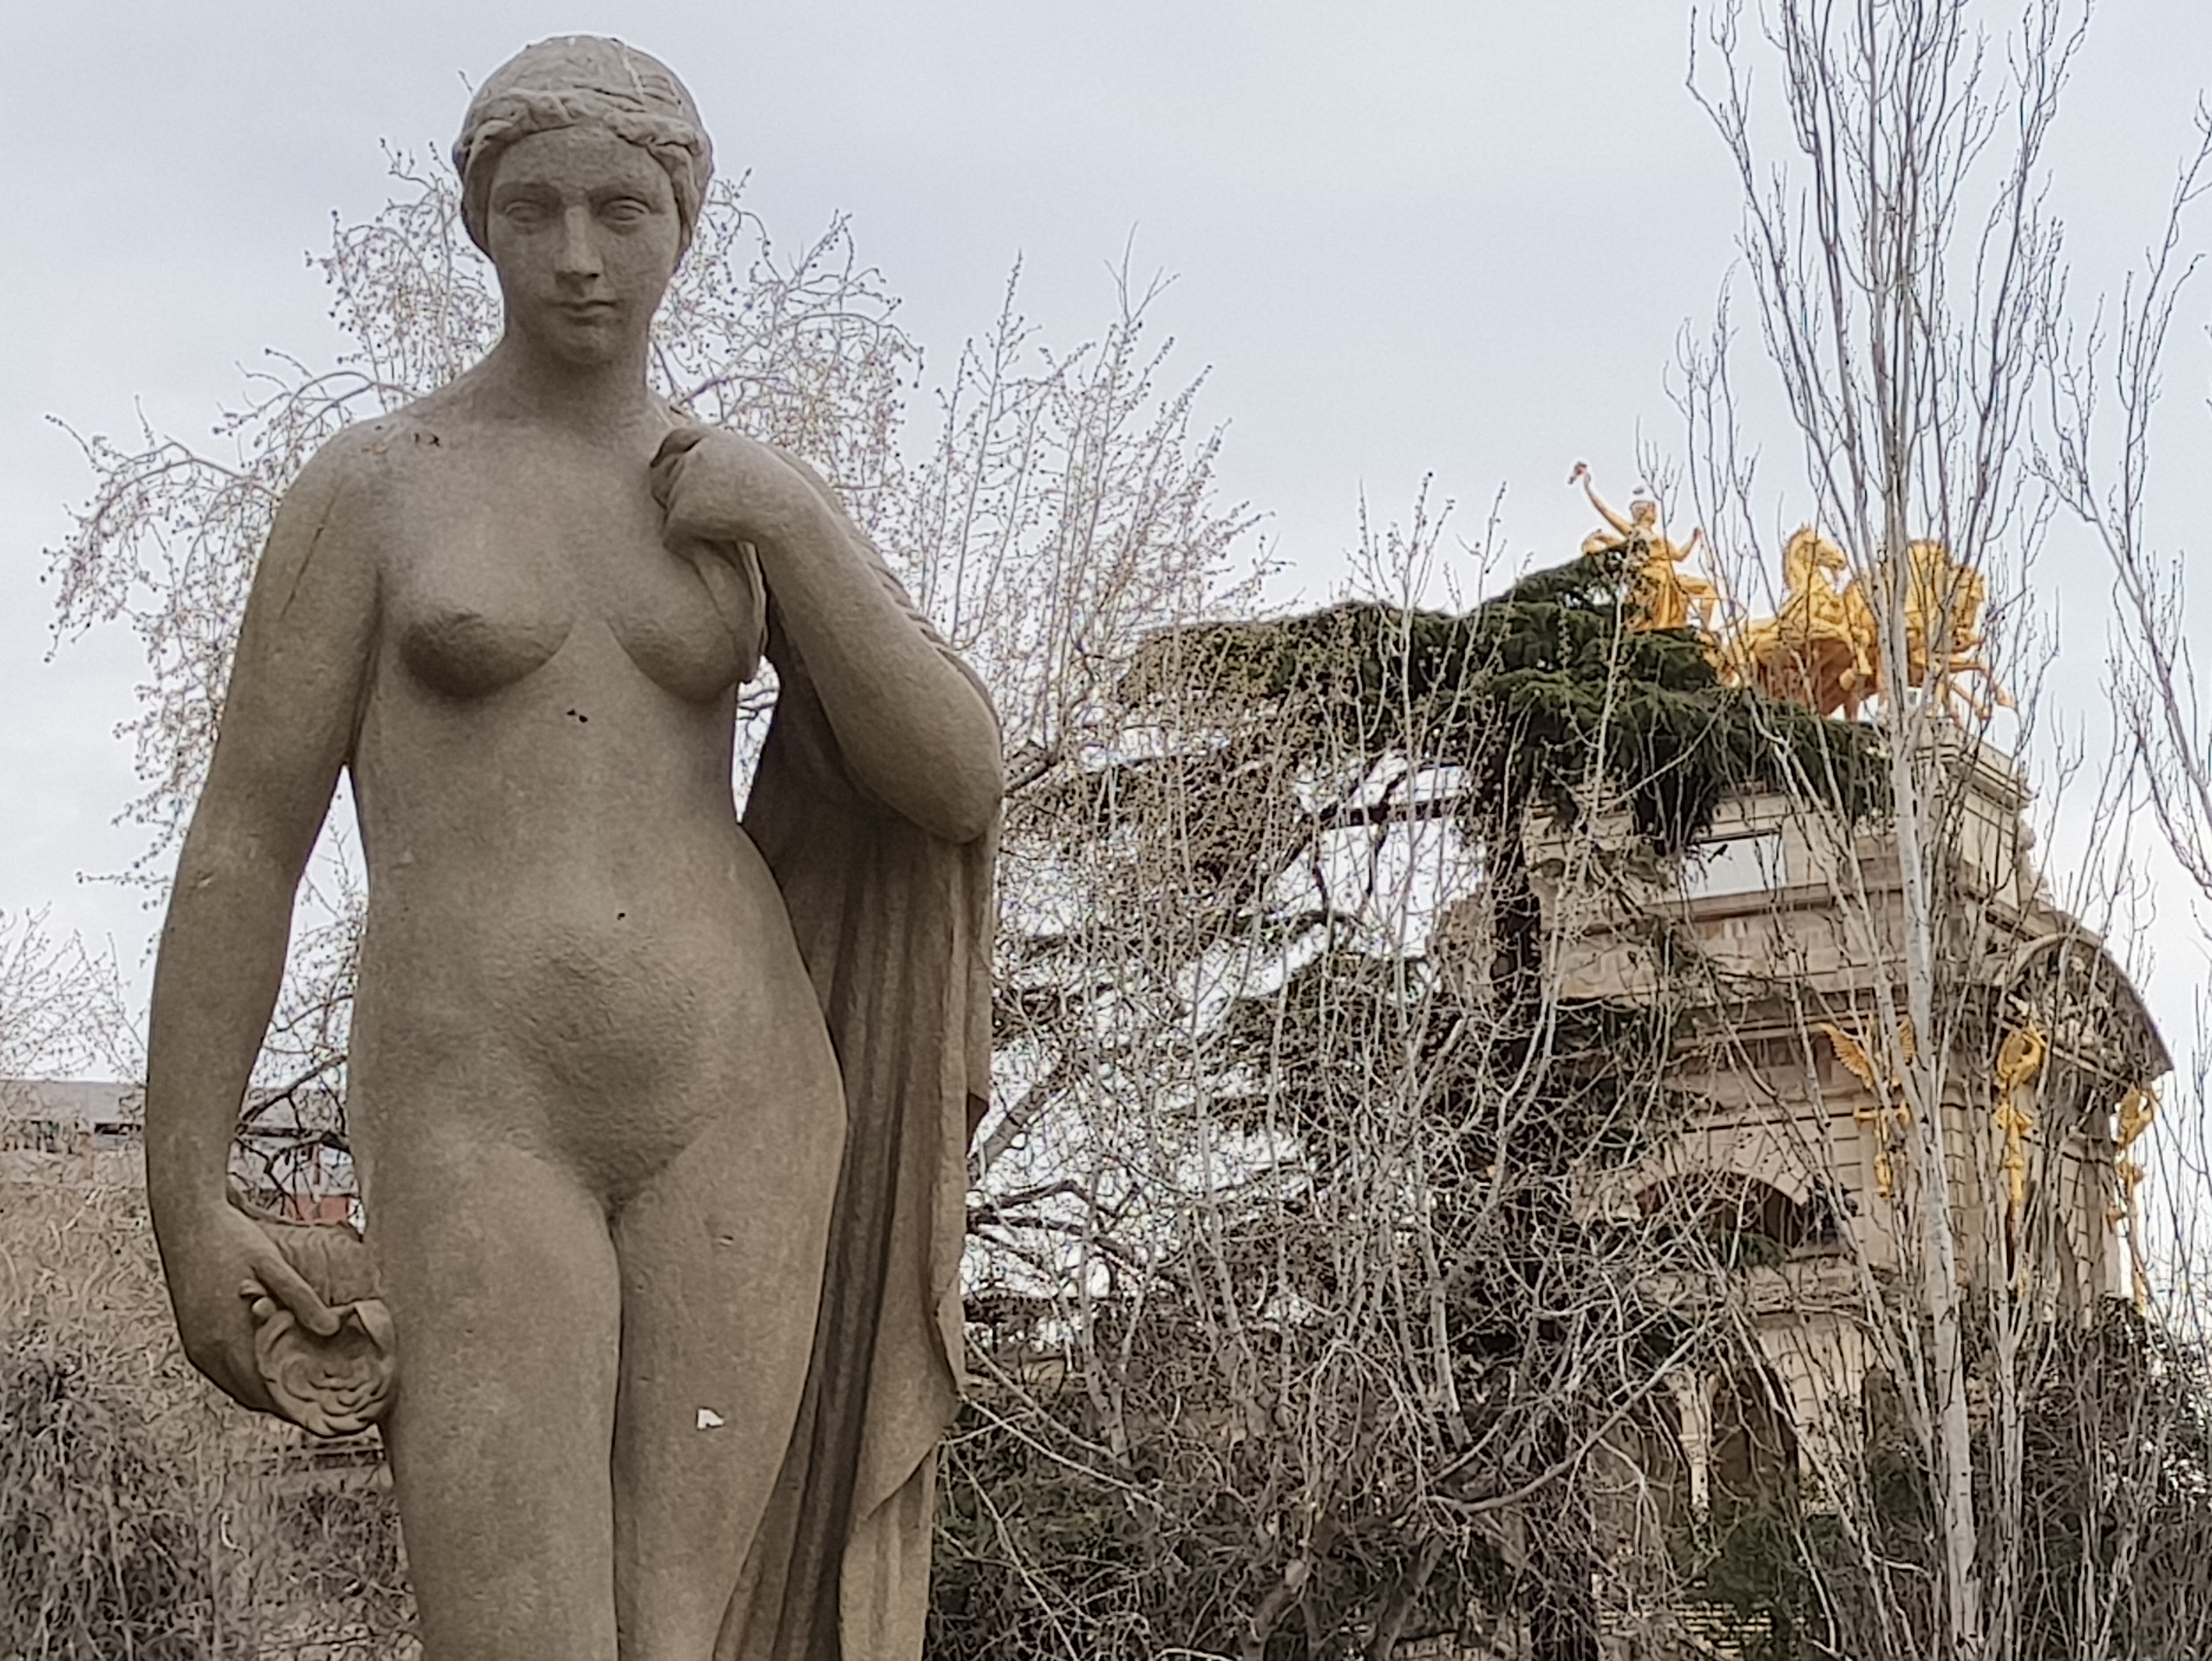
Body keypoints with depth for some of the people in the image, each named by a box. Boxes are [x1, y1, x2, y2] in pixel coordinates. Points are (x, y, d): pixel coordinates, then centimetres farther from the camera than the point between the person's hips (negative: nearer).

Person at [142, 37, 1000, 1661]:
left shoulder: (766, 502, 11)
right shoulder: (368, 485, 2)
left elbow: (957, 790, 2)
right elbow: (241, 845, 0)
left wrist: (793, 526, -7)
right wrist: (188, 1203, -5)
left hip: (735, 1107, 3)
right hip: (477, 1131, -3)